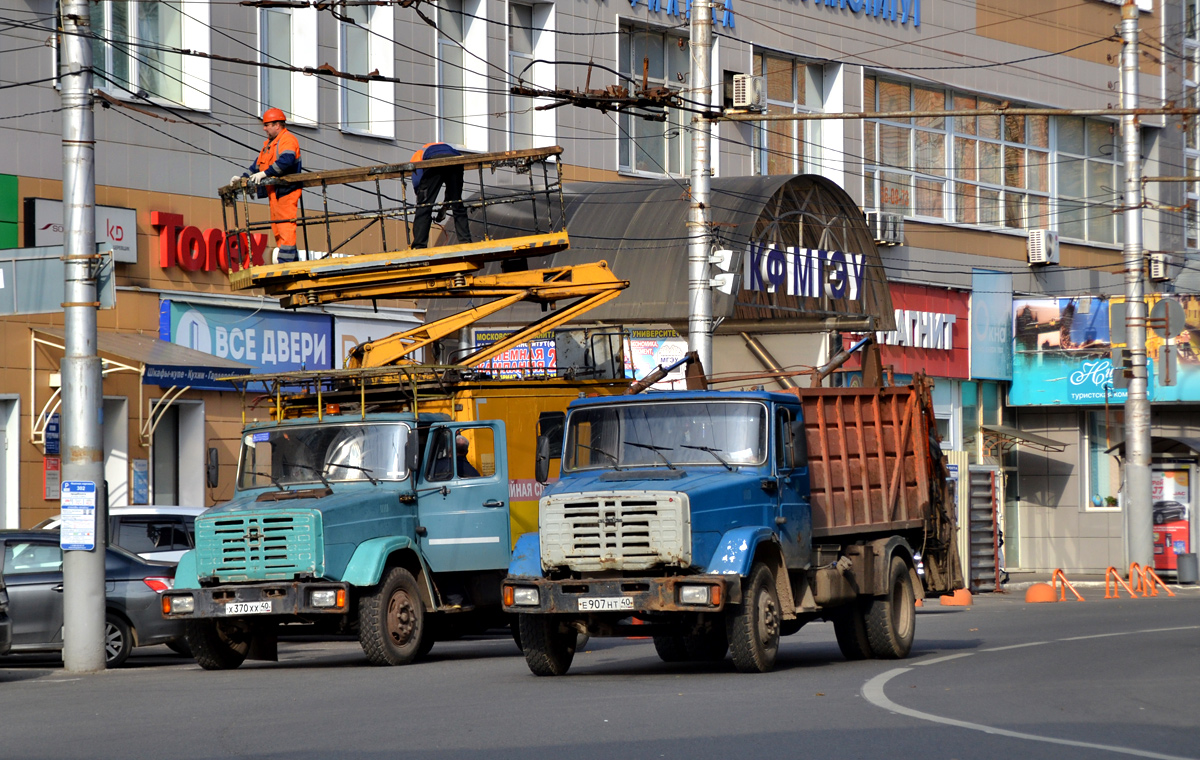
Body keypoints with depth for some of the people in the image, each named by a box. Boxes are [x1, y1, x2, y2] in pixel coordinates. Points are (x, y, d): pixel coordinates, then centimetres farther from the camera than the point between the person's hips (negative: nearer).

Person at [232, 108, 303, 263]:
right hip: (274, 192, 10)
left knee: (285, 227, -14)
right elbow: (258, 164, 28)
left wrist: (265, 173, -25)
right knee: (277, 230, 8)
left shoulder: (288, 139, -7)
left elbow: (286, 161, -24)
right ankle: (294, 262, 9)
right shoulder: (269, 143, 25)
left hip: (286, 191, -10)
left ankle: (286, 263, -18)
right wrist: (243, 177, 16)